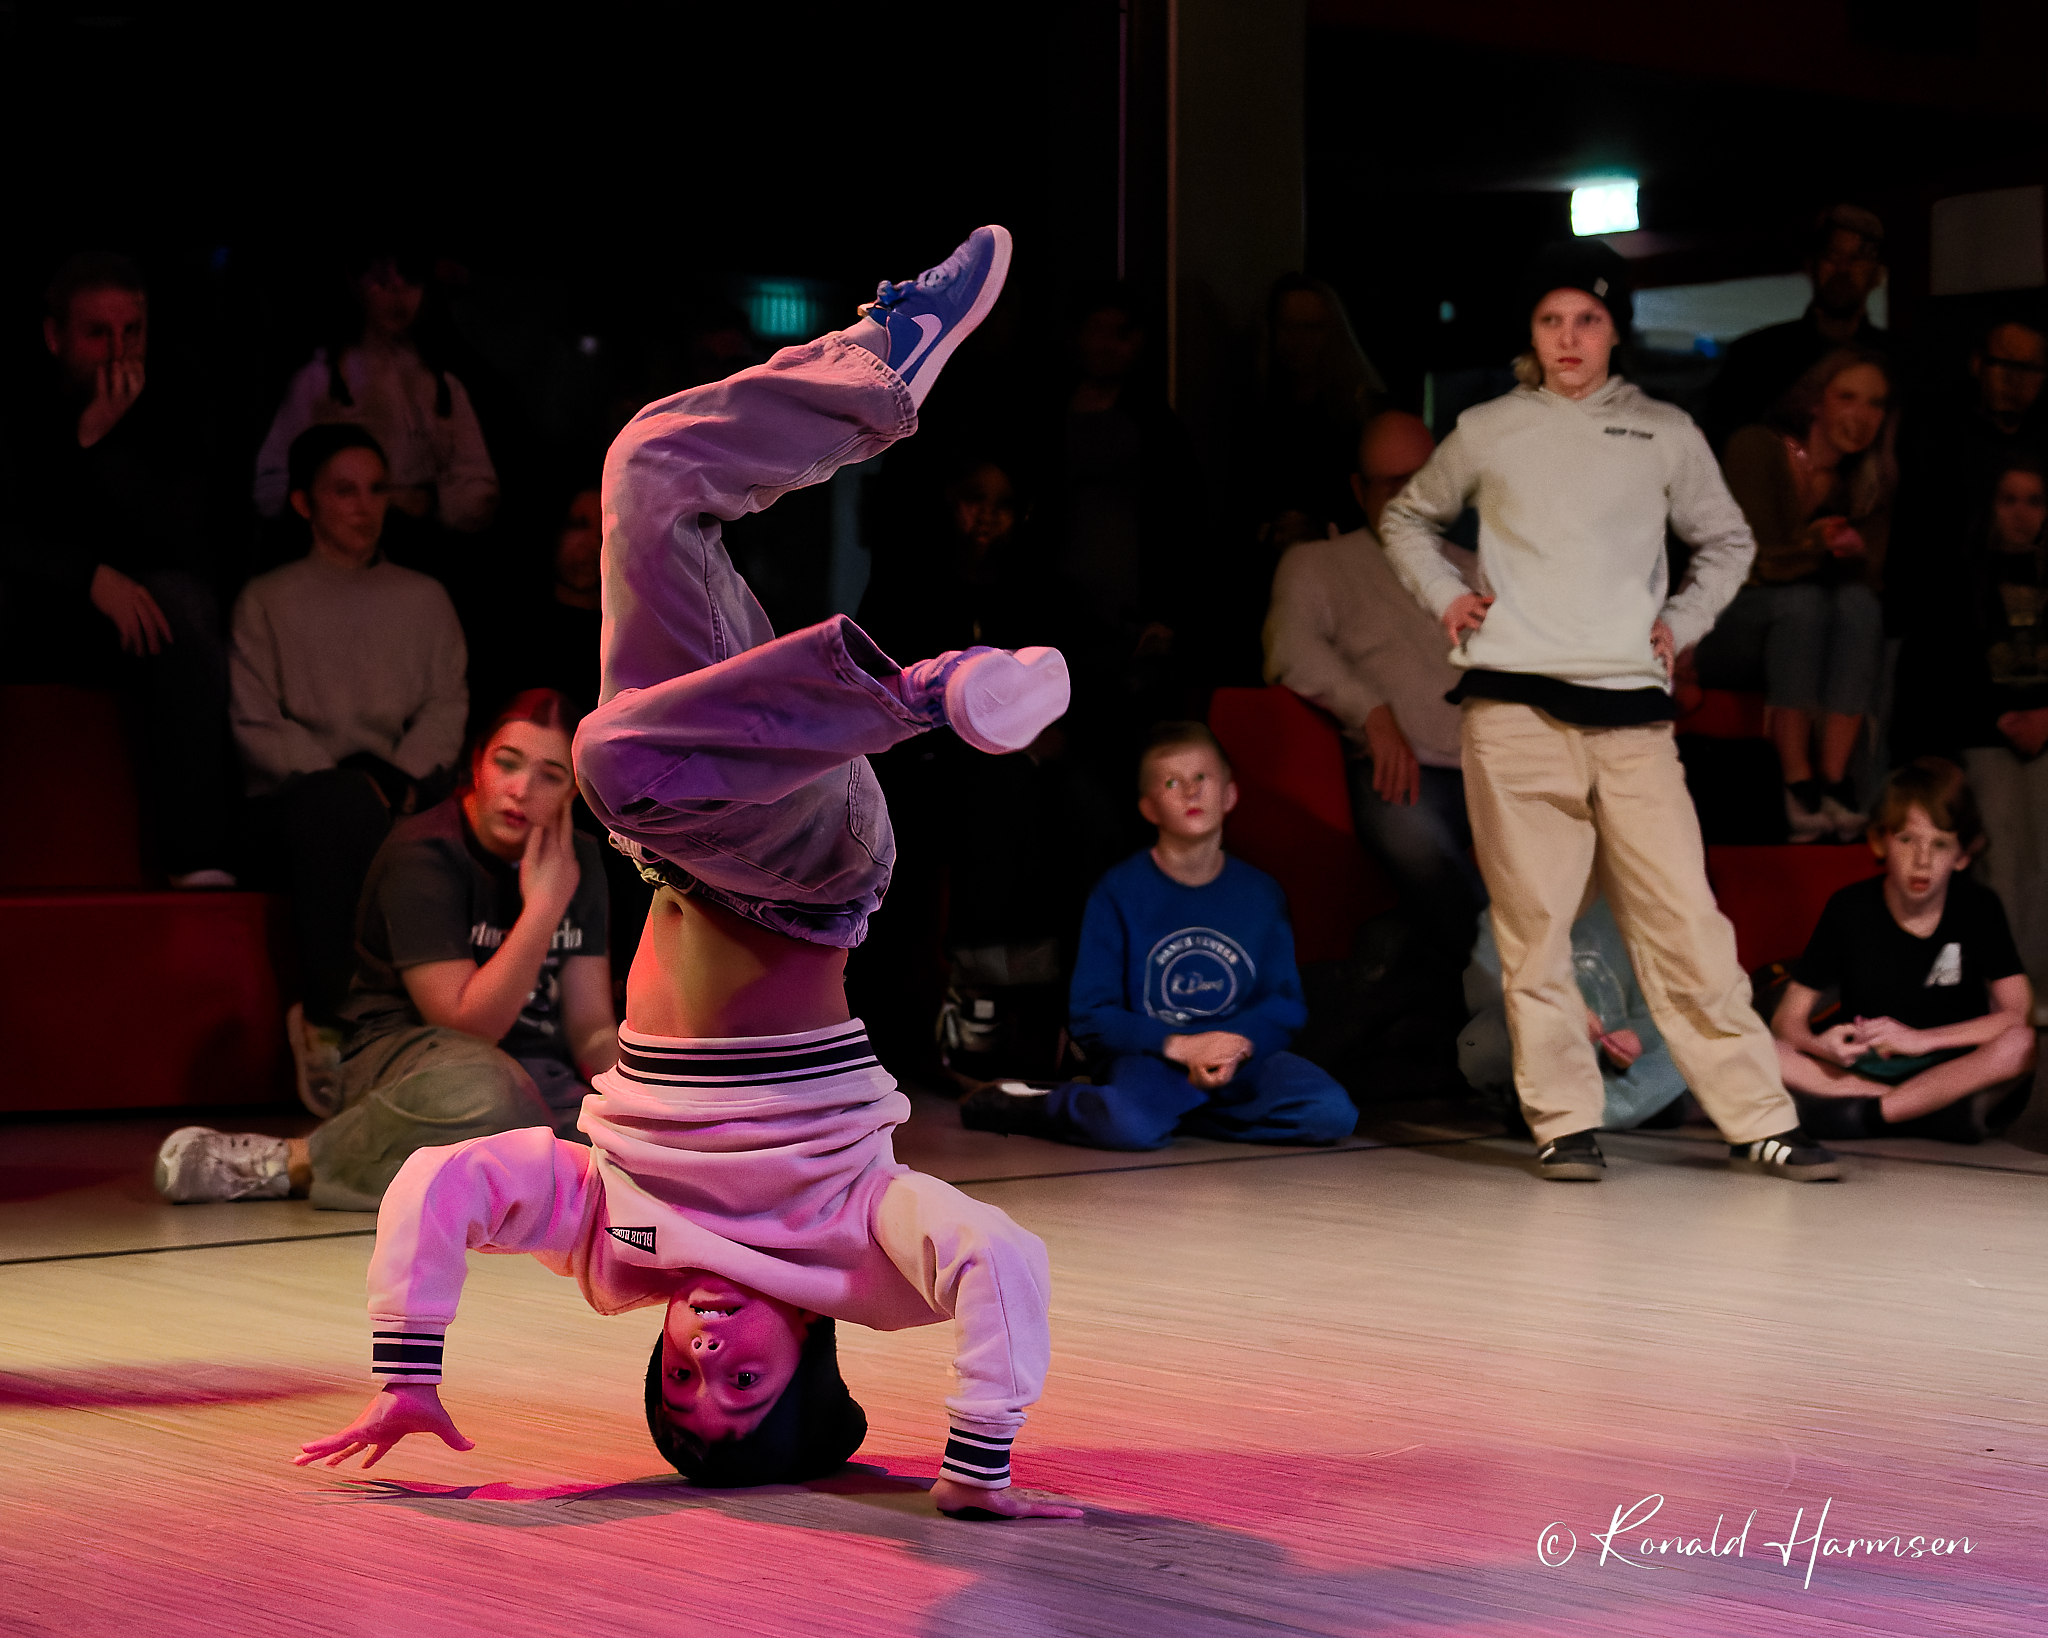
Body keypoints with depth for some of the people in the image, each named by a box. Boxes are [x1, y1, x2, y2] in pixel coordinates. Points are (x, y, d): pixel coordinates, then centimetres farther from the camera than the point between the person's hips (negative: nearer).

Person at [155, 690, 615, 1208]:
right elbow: (466, 1025, -18)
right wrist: (544, 906, -20)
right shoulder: (422, 853, -12)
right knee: (474, 1093, -44)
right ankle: (290, 1160, -22)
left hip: (540, 1075, 7)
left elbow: (591, 1030, 6)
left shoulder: (578, 861, 8)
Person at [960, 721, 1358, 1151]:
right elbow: (1089, 1015, -5)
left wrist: (1238, 1049, -16)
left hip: (1244, 1055, 4)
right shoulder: (1118, 892, -3)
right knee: (1130, 1126, -38)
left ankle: (1178, 1110, -7)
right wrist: (1178, 1045, -18)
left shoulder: (1260, 893, 6)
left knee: (1333, 1114, -22)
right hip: (1149, 1054, -4)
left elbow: (1285, 1004, 6)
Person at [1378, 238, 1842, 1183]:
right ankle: (1565, 1124, 5)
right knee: (1533, 922, -2)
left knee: (1685, 919, -4)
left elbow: (1728, 542, 24)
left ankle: (1758, 1122, -1)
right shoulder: (1488, 433, 10)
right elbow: (1407, 519, 25)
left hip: (1633, 712, 0)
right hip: (1516, 710, 0)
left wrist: (1682, 622, 9)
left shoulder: (1665, 434, 11)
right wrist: (1444, 598, 9)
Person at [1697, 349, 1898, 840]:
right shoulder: (1757, 449, -10)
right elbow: (1761, 562, -16)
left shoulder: (1869, 481, 6)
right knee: (1802, 600, -33)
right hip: (1721, 631, -4)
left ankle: (1835, 777, -34)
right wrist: (1819, 546, -27)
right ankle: (1797, 783, -39)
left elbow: (1873, 575, -5)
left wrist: (1850, 550, -23)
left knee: (1859, 602, -26)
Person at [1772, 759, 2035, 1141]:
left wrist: (1919, 1039, -21)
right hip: (1860, 1073, 1)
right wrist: (1820, 1046, -25)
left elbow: (2020, 1015, -13)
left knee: (2019, 1047, -33)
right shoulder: (1849, 908, -1)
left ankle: (1864, 1112, -24)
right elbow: (1787, 1018, -1)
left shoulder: (1977, 908, -3)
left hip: (1952, 1072, -1)